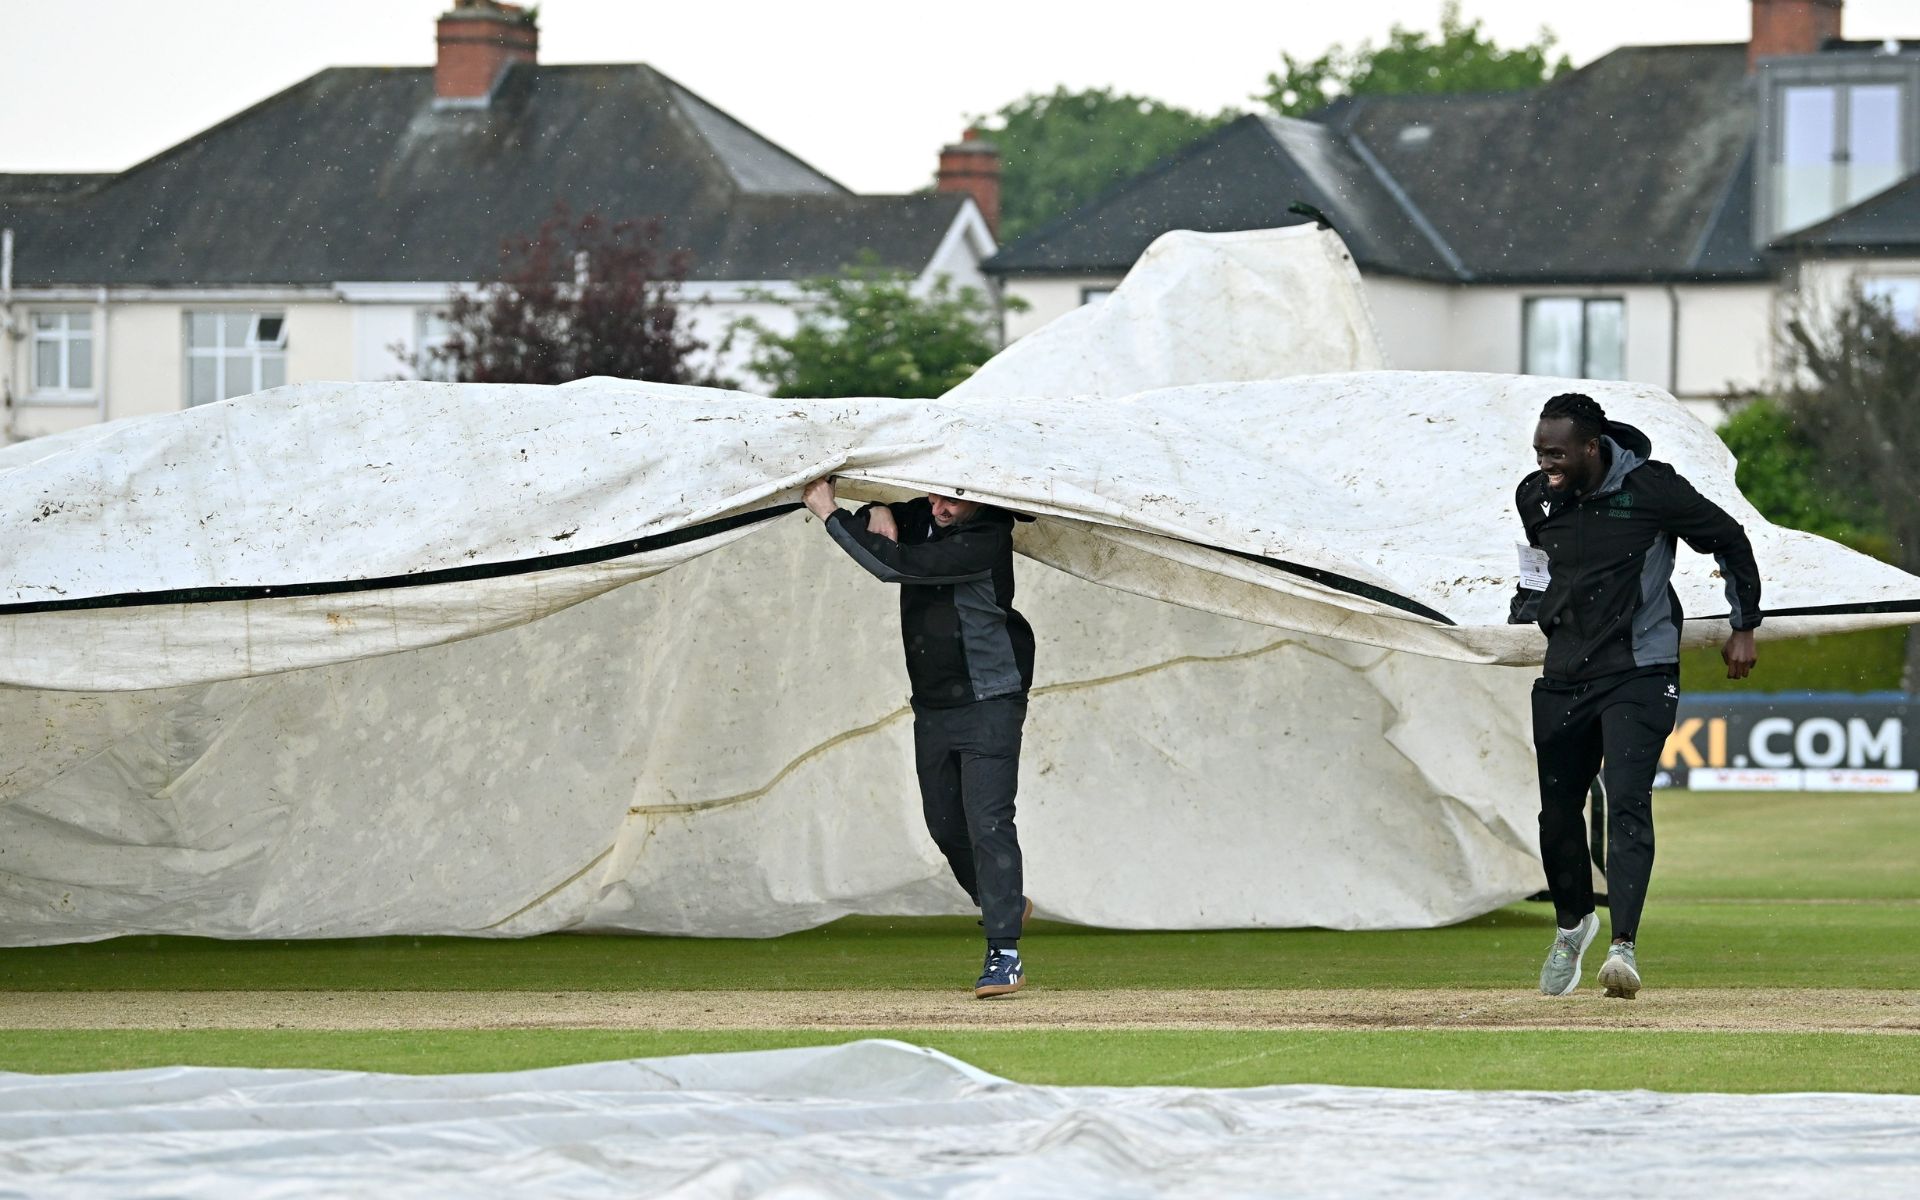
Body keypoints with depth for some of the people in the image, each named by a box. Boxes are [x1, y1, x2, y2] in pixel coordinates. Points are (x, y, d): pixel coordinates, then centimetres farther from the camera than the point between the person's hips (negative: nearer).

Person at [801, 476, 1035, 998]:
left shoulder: (984, 540, -24)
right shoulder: (921, 518, 1)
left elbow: (895, 565, -29)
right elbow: (881, 528, 19)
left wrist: (829, 513, -23)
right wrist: (876, 514, -7)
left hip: (989, 704, -8)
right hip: (932, 707, 8)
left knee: (987, 824, -15)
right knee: (946, 825, 15)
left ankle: (1005, 955, -16)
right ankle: (1005, 906, 38)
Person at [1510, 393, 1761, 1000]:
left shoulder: (1651, 488, -12)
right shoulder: (1535, 497, 2)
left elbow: (1729, 539, 2)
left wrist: (1743, 627, 4)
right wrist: (1518, 626, 10)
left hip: (1639, 673, -5)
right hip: (1563, 673, 5)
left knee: (1626, 800, -19)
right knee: (1555, 806, 5)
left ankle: (1623, 944, -25)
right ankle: (1572, 923, 31)